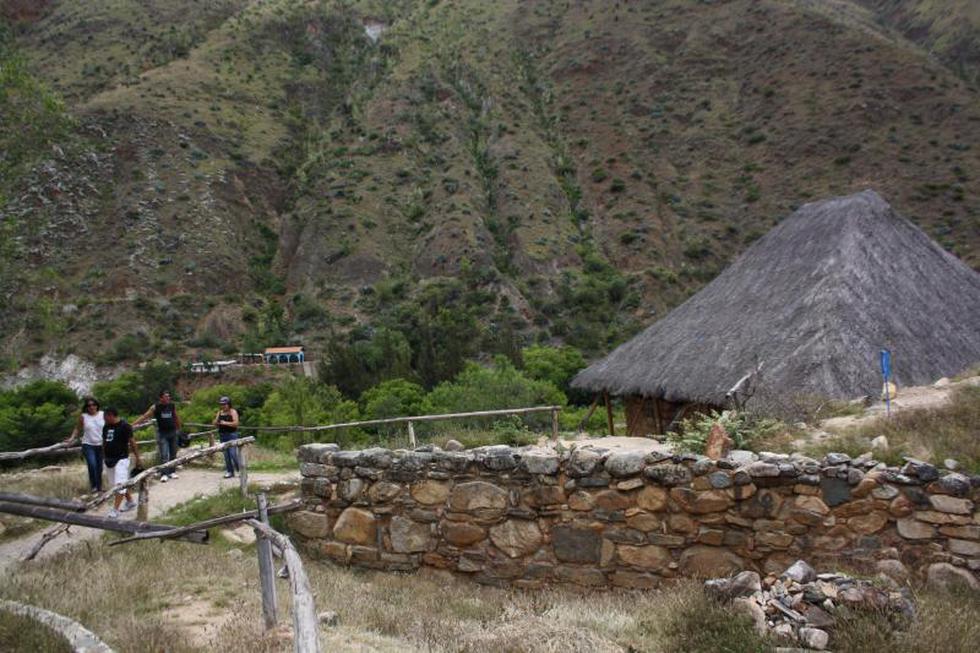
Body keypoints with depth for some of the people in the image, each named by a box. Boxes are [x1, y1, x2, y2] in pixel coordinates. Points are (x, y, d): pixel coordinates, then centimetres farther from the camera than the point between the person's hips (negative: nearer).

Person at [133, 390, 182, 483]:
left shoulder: (172, 406, 2)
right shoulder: (155, 407, -6)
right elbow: (144, 416, -7)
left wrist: (179, 429, 17)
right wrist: (133, 424, -12)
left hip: (172, 432, 3)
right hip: (162, 433, -3)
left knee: (173, 454, 9)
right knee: (164, 455, -8)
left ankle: (172, 472, 19)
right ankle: (164, 474, -7)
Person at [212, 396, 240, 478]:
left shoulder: (233, 412, -4)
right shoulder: (220, 412, 13)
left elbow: (236, 423, -15)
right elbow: (216, 424, 14)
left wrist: (225, 423, -21)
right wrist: (216, 422, -9)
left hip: (232, 435, -6)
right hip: (223, 435, 6)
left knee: (233, 453, -13)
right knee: (226, 454, 7)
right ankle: (230, 471, 13)